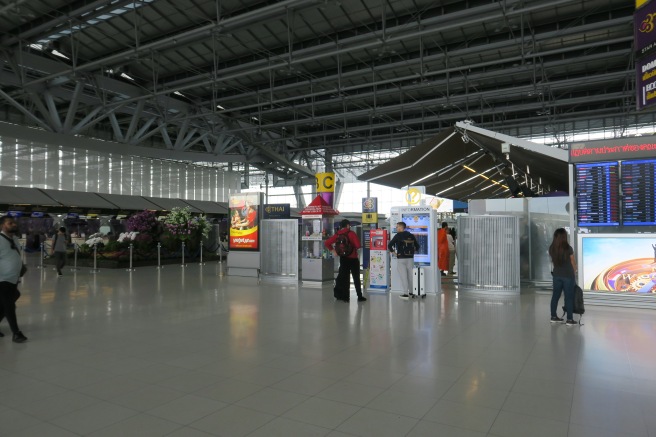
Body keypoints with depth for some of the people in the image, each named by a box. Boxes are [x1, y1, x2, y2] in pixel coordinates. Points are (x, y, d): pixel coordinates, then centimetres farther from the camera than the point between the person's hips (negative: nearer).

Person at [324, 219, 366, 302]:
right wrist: (354, 247, 3)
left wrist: (332, 250, 5)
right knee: (356, 278, 7)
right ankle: (360, 296, 12)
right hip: (353, 258, -4)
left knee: (344, 278, 10)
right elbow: (358, 245, -18)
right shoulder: (351, 233, -10)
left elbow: (327, 243, -1)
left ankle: (345, 297, 11)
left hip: (343, 258, 4)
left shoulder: (337, 235, 2)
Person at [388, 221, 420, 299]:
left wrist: (393, 252, -1)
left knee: (403, 276, 0)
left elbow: (389, 245, -14)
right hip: (410, 258, 5)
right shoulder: (411, 236, 7)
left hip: (401, 258, -5)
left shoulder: (398, 236, -7)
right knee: (410, 275, 13)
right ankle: (411, 292, 21)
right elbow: (417, 246, 11)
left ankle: (405, 294, 1)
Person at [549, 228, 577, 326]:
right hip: (568, 275, -4)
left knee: (555, 295, 12)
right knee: (569, 297, 3)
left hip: (556, 275, 4)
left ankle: (553, 317, 19)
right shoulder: (568, 248, -14)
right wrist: (574, 273, 16)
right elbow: (573, 263, -1)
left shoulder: (551, 248, -3)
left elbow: (553, 261, 5)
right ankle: (569, 319, 7)